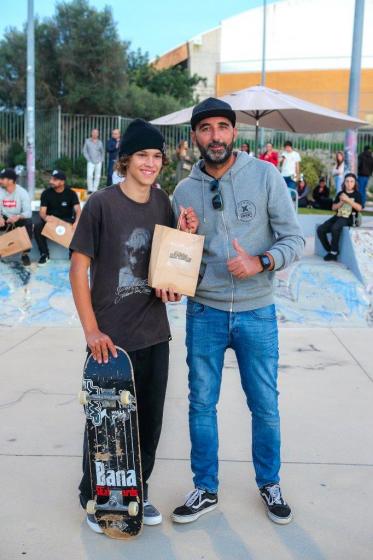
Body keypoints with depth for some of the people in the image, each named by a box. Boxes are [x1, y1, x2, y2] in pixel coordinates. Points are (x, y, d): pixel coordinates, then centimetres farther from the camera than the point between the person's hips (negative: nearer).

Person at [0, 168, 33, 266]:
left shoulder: (22, 192, -15)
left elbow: (28, 212, -24)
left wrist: (18, 217, -44)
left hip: (19, 220, -3)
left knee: (28, 222, -34)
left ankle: (25, 254, -21)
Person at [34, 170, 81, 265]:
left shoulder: (71, 193, -5)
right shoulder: (46, 193, -3)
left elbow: (78, 210, -18)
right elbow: (42, 211, -8)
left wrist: (77, 222, -41)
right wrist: (45, 217, -35)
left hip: (67, 220, -1)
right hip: (50, 220, 1)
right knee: (37, 227, -30)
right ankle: (44, 254, -13)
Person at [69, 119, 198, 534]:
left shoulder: (162, 202, 4)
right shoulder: (101, 204, -11)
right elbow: (78, 270, -10)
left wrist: (186, 234, -6)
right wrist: (91, 331, -15)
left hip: (154, 333, 5)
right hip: (112, 338, -5)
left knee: (149, 418, 14)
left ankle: (138, 492, 35)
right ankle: (94, 499, 30)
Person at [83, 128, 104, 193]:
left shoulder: (99, 142, 9)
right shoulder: (87, 141, 4)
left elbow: (102, 152, 18)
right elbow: (84, 151, 5)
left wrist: (101, 160, 6)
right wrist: (88, 159, -4)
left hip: (98, 162, 2)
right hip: (91, 162, -2)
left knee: (97, 176, 0)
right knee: (89, 175, -16)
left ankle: (95, 190, 6)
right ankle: (90, 189, -11)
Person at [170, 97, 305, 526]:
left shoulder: (265, 175, -5)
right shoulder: (184, 190, 2)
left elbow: (294, 238, -5)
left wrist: (261, 262, -21)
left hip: (256, 313, -1)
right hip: (204, 313, 2)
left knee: (265, 405, 10)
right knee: (202, 404, 10)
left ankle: (269, 484, 33)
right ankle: (205, 490, 28)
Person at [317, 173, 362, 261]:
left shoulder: (357, 194, 4)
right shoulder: (340, 194, 15)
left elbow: (359, 208, -11)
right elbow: (333, 207, 12)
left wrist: (348, 200, -14)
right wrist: (341, 202, -7)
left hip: (348, 218, -5)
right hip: (337, 216, 5)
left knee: (335, 228, -37)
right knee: (320, 229, -16)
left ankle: (334, 252, -21)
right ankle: (329, 250, -2)